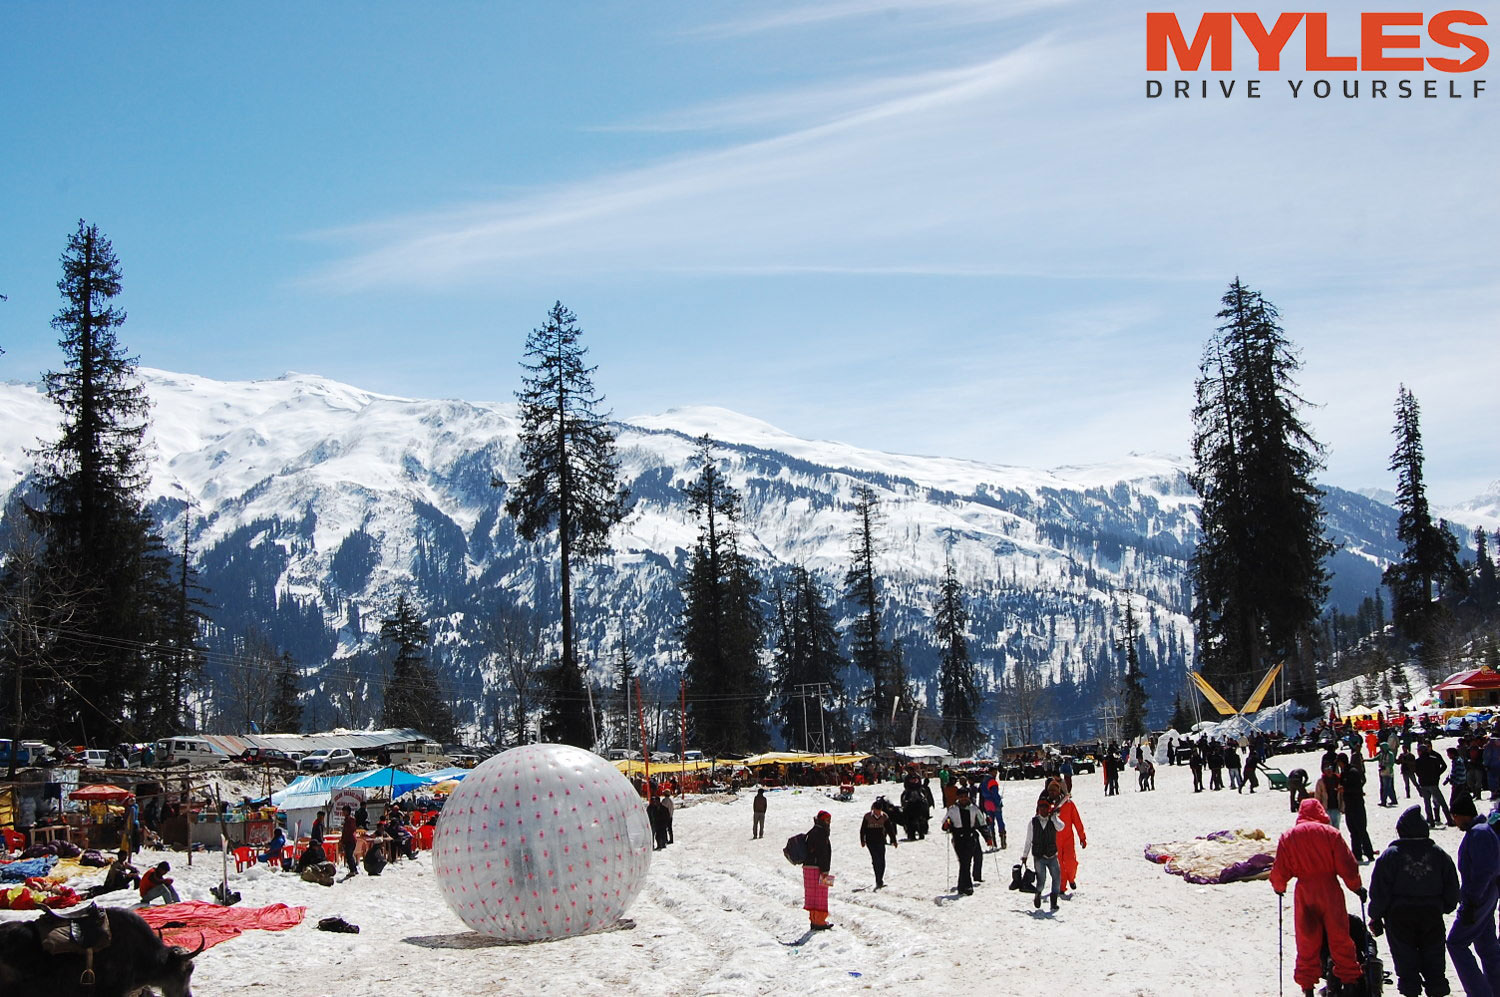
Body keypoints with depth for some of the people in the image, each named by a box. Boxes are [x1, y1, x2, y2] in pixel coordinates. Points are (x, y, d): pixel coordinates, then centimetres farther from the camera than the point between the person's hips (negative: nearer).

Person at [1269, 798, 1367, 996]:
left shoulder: (1288, 836, 1)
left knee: (1307, 941, 9)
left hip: (1304, 893, 1)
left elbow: (1279, 870, 3)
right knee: (1339, 938, 9)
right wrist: (1357, 886, 12)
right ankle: (1350, 977, 14)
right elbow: (1347, 865, -3)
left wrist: (1279, 887, 23)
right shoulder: (1330, 833, -4)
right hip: (1330, 891, -1)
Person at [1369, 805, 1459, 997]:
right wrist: (1446, 907, 22)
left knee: (1406, 959, 6)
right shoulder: (1438, 854, -1)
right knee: (1433, 958, 14)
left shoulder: (1390, 855, -10)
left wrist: (1376, 916, 1)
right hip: (1432, 914, 3)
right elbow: (1452, 887, 6)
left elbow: (1379, 890, -9)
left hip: (1400, 916, -3)